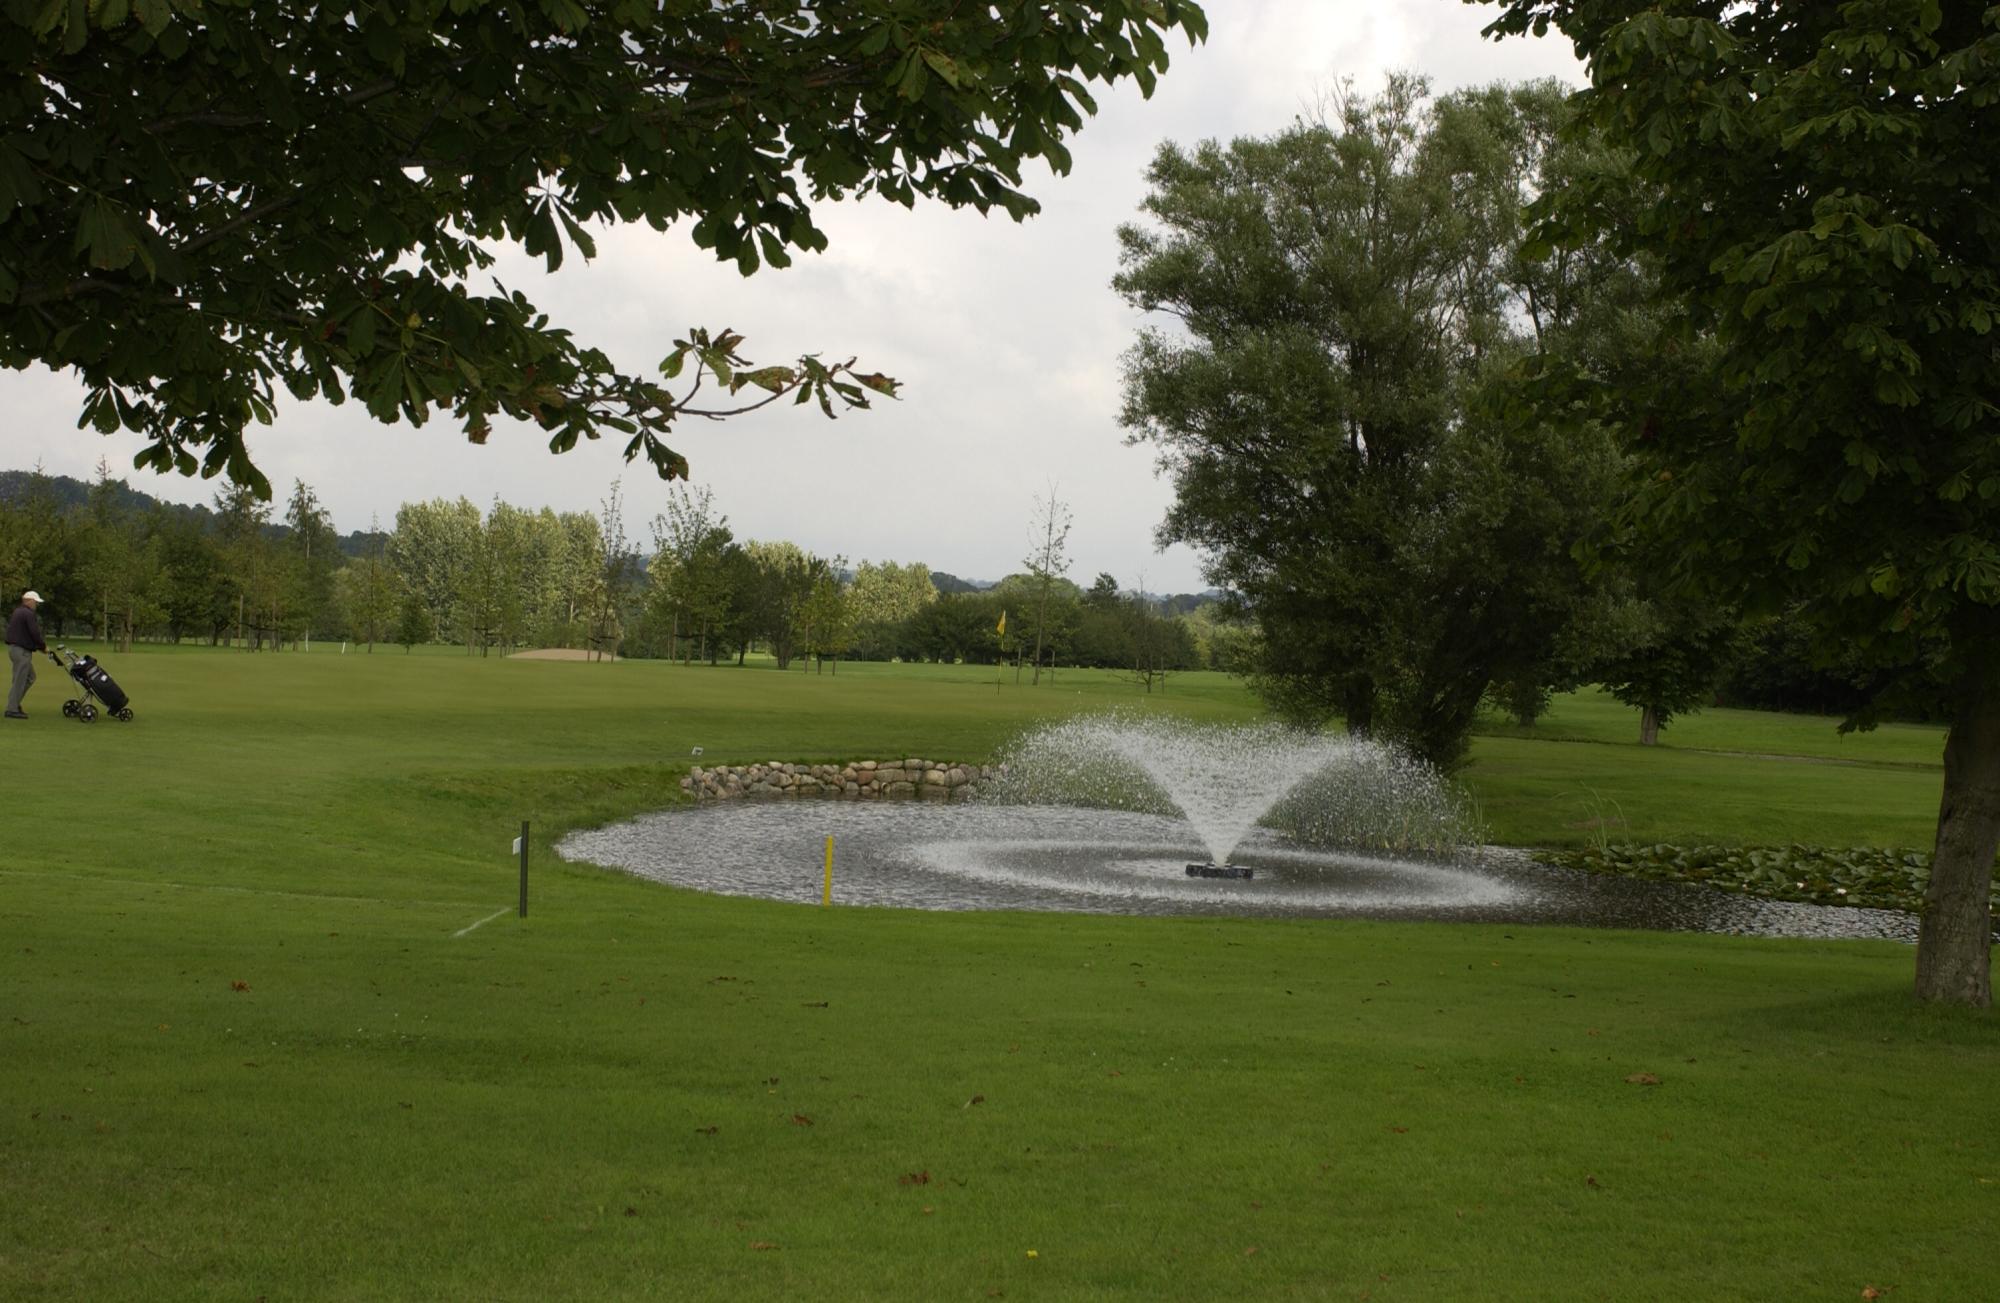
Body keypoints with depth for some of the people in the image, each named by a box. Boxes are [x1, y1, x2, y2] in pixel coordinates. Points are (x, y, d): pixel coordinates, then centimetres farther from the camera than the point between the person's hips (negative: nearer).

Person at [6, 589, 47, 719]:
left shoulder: (18, 612, 18)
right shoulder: (28, 614, -14)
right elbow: (35, 633, -19)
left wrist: (39, 646, 15)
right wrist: (43, 646, -3)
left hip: (14, 647, 10)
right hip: (22, 650, -10)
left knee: (30, 677, 18)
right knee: (19, 681, -5)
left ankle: (14, 703, 17)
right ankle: (12, 709, -3)